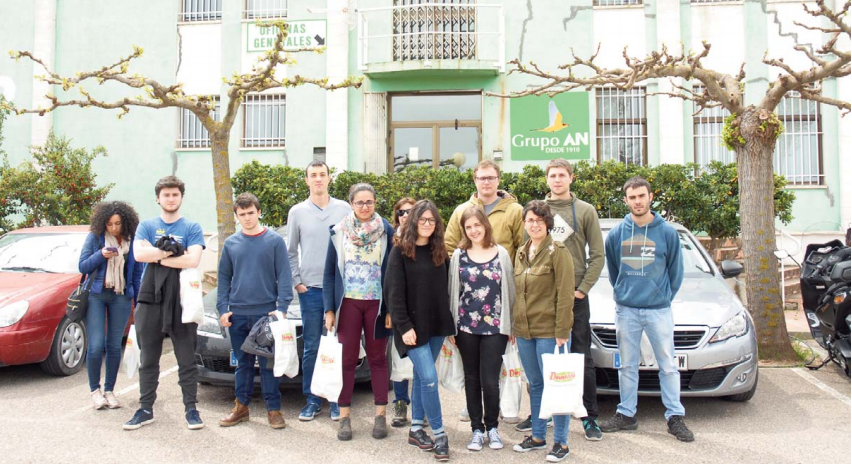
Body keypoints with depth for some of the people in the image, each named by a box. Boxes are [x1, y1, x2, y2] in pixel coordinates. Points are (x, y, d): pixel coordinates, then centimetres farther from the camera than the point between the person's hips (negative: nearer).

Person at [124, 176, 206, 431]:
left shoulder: (192, 228, 3)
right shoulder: (146, 226, 9)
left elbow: (193, 260, -14)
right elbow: (139, 254, -9)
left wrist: (157, 256, -10)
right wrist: (173, 252, -12)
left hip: (182, 301, -2)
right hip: (150, 300, 2)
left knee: (187, 359, 4)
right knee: (148, 360, 11)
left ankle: (191, 409, 12)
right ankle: (145, 409, 21)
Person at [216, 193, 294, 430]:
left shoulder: (274, 241, -1)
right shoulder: (231, 243, 9)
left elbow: (284, 277, -2)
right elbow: (224, 278, 12)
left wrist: (281, 308, -11)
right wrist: (222, 308, 2)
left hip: (266, 312, -3)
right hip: (238, 314, 3)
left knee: (268, 364, 2)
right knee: (243, 363, 12)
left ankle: (273, 409, 11)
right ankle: (241, 406, 23)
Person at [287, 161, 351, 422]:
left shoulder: (344, 209, 3)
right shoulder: (298, 212, 5)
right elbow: (291, 251, 11)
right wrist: (296, 281, 2)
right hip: (310, 290, 1)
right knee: (311, 348, 6)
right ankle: (312, 400, 18)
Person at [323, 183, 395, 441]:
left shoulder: (386, 231, -1)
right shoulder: (338, 232, 2)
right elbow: (329, 273, 5)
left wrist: (392, 309, -5)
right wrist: (329, 309, -1)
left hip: (377, 304, -1)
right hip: (348, 303, 1)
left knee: (377, 359, 8)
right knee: (347, 359, 4)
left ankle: (380, 415, 18)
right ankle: (344, 416, 15)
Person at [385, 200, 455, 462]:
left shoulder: (438, 252, 8)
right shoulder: (400, 252, -7)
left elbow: (443, 289, 12)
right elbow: (394, 293, -11)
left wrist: (448, 320, 6)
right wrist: (404, 326, -16)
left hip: (437, 324, 5)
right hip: (412, 325, -5)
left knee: (421, 376, 13)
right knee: (429, 378, -8)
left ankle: (416, 429, 24)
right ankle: (439, 435, 5)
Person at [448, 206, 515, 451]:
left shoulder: (501, 254, 3)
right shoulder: (459, 255, 4)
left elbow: (509, 290, 5)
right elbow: (452, 291, 5)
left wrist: (510, 324, 3)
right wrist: (451, 326, 2)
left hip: (495, 327, -1)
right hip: (466, 327, 1)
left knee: (490, 380, -3)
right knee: (472, 379, 9)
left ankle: (492, 427, 19)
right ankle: (477, 429, 23)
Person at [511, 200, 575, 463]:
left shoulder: (557, 251, -9)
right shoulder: (521, 252, 12)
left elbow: (565, 294, -13)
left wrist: (562, 331, -17)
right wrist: (514, 325, 12)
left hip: (548, 330, -6)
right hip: (524, 331, 7)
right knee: (535, 385, 15)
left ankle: (561, 442, 14)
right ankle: (538, 436, 27)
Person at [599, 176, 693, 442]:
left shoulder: (667, 232, -4)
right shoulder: (616, 234, 0)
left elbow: (675, 271, 6)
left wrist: (664, 297, 8)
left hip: (658, 310, -1)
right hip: (626, 310, 2)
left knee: (668, 364, 4)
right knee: (627, 365, 10)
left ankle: (675, 417, 14)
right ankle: (626, 415, 20)